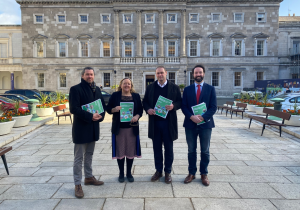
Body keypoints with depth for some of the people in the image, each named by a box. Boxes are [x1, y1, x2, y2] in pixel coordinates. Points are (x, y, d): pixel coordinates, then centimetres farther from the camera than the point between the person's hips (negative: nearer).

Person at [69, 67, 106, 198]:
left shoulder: (97, 89, 10)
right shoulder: (76, 89, -10)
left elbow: (103, 105, 13)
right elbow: (73, 109, -18)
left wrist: (100, 116, -7)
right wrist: (90, 116, -23)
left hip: (93, 127, 6)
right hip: (81, 128, -6)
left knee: (89, 154, 19)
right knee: (79, 157, 3)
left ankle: (89, 177, 34)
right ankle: (77, 184, 13)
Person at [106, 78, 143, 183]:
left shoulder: (136, 96, 7)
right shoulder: (115, 95, 3)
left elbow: (140, 109, 7)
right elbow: (108, 109, 3)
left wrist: (137, 116, -12)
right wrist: (114, 109, -18)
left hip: (132, 128, 1)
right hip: (118, 128, -1)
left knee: (131, 150, 7)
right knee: (120, 151, 6)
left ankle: (129, 173, 25)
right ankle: (121, 173, 24)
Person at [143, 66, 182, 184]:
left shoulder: (174, 87, 4)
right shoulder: (150, 87, 9)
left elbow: (180, 102, 2)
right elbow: (145, 101, 11)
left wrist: (173, 106, -18)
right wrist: (148, 109, -10)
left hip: (168, 122, -2)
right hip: (154, 122, 2)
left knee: (168, 148, 7)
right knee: (157, 148, 11)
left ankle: (168, 172, 22)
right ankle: (158, 171, 26)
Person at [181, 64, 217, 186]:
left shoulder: (210, 89, 3)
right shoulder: (187, 89, 6)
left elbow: (213, 107, -4)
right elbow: (184, 106, 0)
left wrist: (203, 117, -17)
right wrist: (192, 117, -17)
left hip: (205, 123, -1)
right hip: (190, 124, 1)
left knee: (205, 151, 9)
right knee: (191, 150, 11)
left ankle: (204, 174, 24)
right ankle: (191, 173, 25)